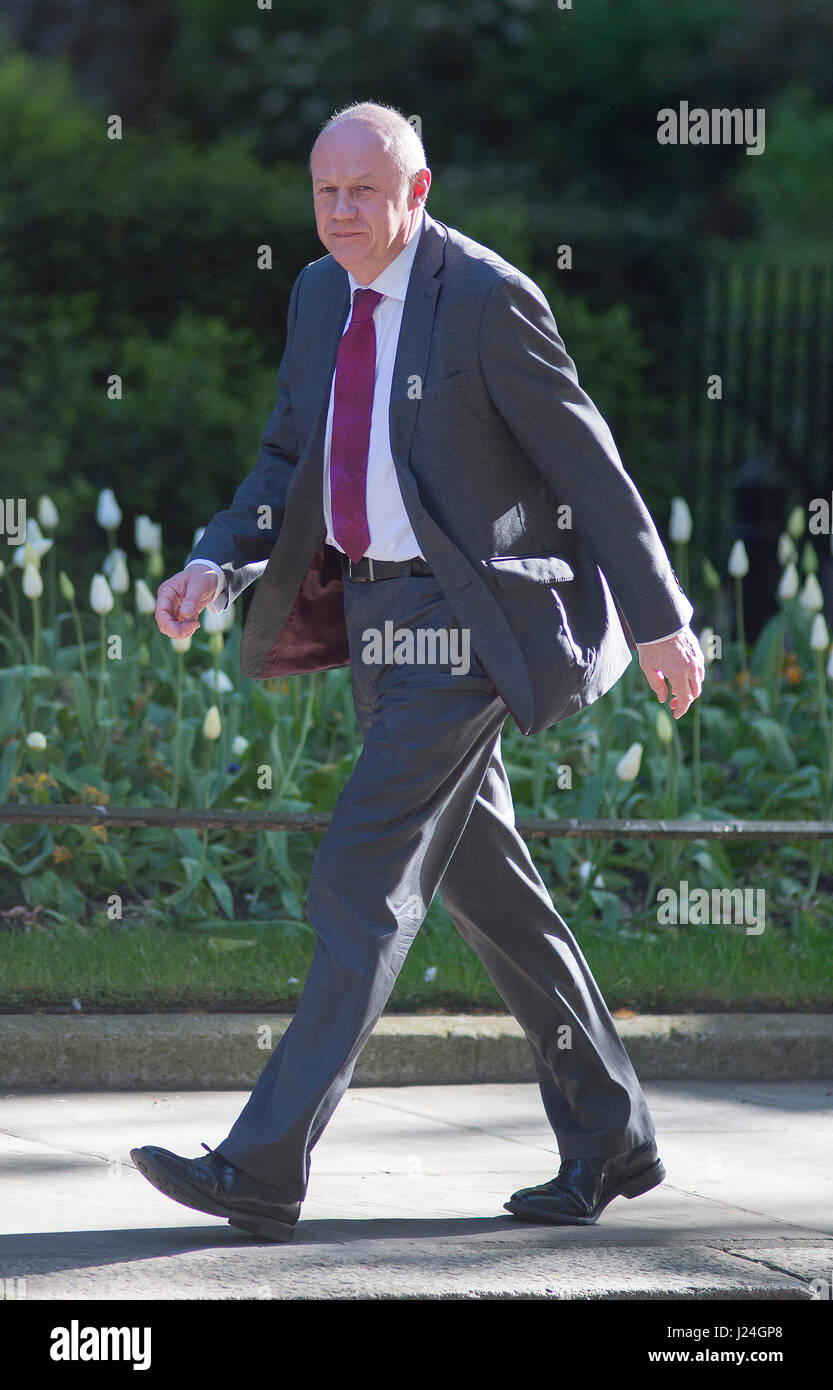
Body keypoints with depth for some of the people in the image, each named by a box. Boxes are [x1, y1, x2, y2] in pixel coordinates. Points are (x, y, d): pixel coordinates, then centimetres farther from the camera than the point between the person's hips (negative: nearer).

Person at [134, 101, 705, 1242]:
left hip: (463, 621, -9)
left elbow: (587, 464, -11)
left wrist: (661, 621, -8)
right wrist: (215, 565, -3)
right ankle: (610, 1143, 25)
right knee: (484, 880, 14)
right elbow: (289, 460, 15)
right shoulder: (320, 294, 8)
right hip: (374, 611, 9)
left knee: (364, 879, -14)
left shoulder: (488, 299, -15)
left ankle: (266, 1168, -16)